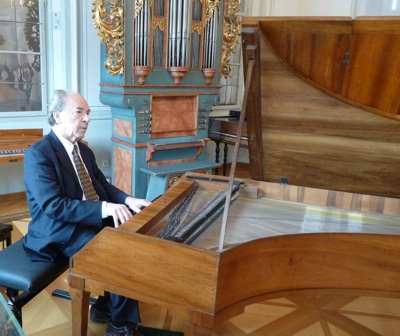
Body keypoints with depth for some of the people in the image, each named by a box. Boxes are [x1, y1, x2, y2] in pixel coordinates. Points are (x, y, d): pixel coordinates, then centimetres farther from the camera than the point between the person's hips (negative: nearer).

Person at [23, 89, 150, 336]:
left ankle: (105, 306, 11)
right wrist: (104, 208, -35)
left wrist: (128, 200, -9)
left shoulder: (83, 150, 10)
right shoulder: (38, 154, -17)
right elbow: (52, 205, -26)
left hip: (93, 220, 9)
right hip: (60, 230, -8)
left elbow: (102, 185, 12)